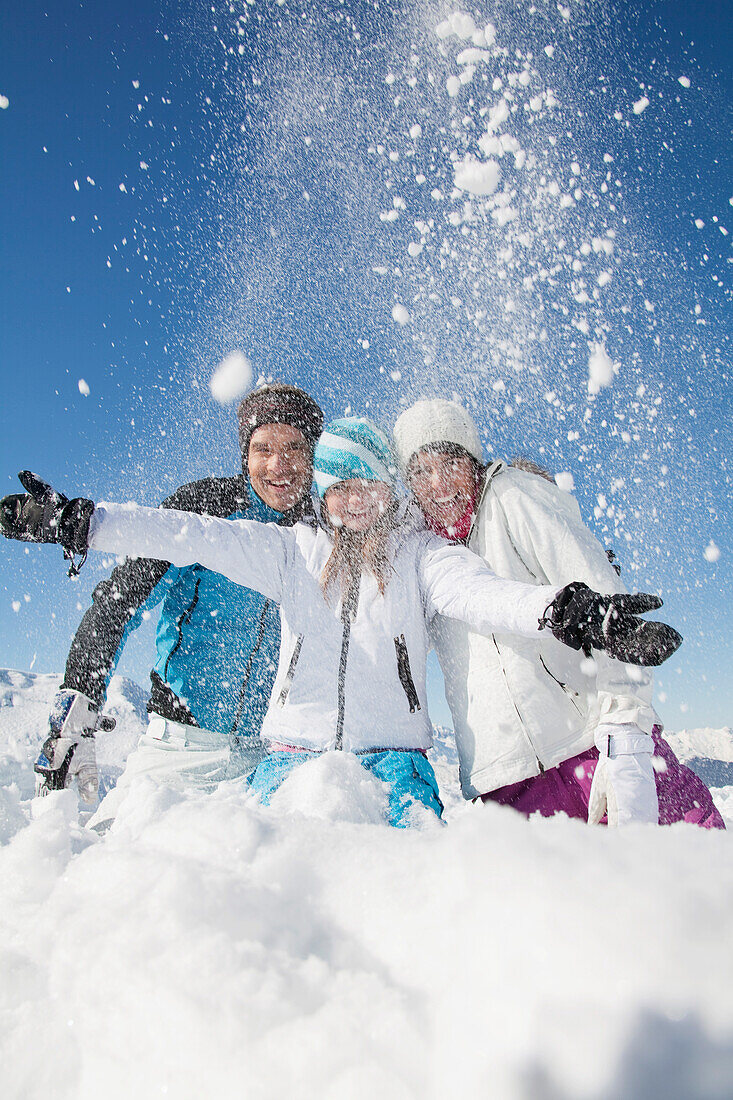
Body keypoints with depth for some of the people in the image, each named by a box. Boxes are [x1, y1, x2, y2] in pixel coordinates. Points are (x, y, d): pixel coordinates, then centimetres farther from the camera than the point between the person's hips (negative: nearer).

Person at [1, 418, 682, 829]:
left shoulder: (419, 554, 6)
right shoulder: (291, 550, 11)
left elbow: (477, 590, -14)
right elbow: (195, 536, 1)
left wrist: (569, 611, -35)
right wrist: (76, 521, -8)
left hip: (392, 750, -1)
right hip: (296, 746, 2)